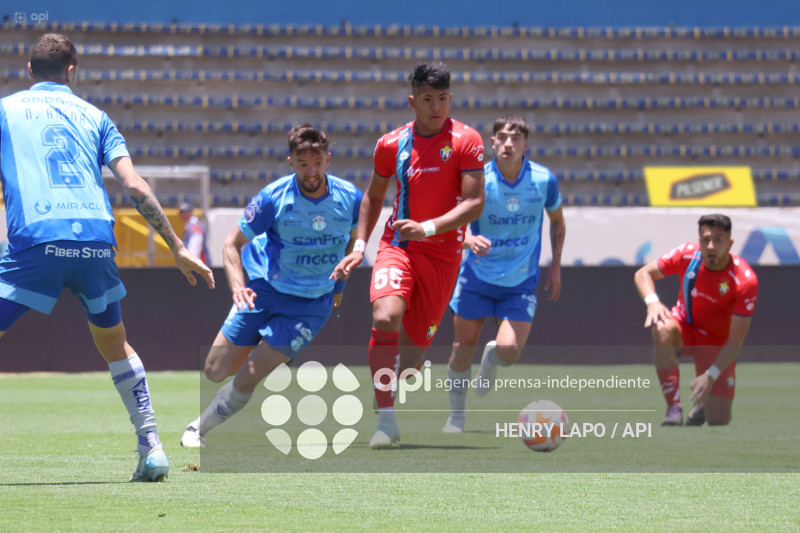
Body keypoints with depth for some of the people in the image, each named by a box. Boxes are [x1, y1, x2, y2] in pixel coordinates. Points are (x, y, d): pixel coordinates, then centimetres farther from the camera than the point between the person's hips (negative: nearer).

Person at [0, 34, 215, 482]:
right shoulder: (93, 116, 21)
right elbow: (134, 185, 11)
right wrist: (178, 248, 11)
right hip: (97, 239, 3)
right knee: (115, 343, 24)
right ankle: (153, 449, 18)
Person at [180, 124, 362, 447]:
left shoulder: (350, 198, -10)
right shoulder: (273, 198, -15)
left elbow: (354, 238, 14)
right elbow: (232, 244, -8)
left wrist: (338, 285, 13)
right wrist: (237, 285, -26)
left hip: (311, 304, -1)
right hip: (263, 290, 1)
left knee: (247, 378, -13)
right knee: (216, 371, 4)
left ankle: (199, 429, 9)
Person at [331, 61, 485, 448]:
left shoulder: (466, 141, -5)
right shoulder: (392, 144, 4)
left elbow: (474, 203, -11)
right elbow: (374, 196, 20)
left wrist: (428, 228, -24)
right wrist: (360, 245, 10)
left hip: (443, 253, -1)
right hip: (397, 245, 1)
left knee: (414, 350, 2)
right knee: (385, 318, -27)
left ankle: (385, 392, 36)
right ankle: (385, 421, -23)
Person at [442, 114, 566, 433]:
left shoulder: (544, 180, -9)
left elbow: (557, 221, 11)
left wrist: (555, 266, 7)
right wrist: (469, 240, -37)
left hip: (521, 281, 0)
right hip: (478, 275, 0)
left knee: (509, 351, -14)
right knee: (464, 343, 1)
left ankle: (491, 360, 26)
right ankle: (457, 415, 23)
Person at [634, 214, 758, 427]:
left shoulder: (745, 280, -25)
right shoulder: (687, 255, -18)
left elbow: (735, 340, -24)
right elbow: (643, 274, -6)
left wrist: (710, 376, -32)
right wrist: (652, 301, -28)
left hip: (717, 343, -1)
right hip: (685, 327, 1)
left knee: (718, 421, -12)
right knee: (662, 328, -38)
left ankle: (703, 404, 28)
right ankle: (674, 407, -32)